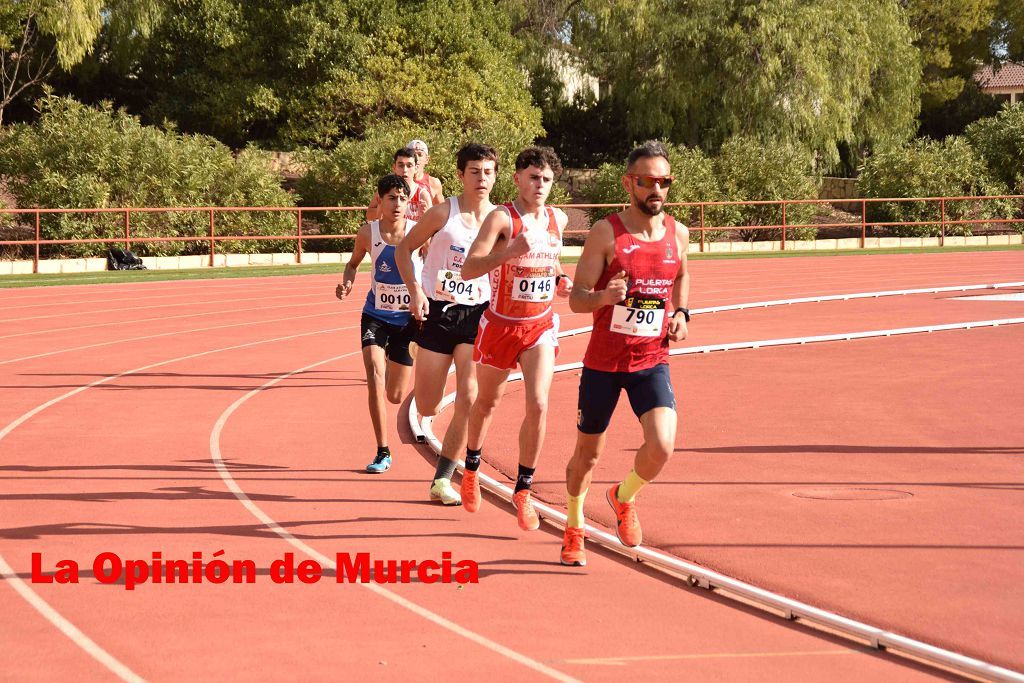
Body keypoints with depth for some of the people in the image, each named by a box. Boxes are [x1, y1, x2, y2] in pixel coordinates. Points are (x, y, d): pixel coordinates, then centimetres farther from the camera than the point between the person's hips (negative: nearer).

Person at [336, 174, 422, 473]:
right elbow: (354, 262, 10)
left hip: (409, 317, 0)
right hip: (376, 316, 0)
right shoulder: (368, 233, -8)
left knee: (396, 396, 7)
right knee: (375, 374, -23)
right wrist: (347, 283, -10)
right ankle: (383, 452, -15)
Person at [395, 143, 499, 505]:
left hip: (476, 315, 1)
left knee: (469, 399, -12)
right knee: (427, 408, 2)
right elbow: (404, 248, 2)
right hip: (437, 313, -1)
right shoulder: (443, 213, -7)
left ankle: (442, 479, 0)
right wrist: (415, 290, -11)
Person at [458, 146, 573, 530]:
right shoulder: (501, 218, -16)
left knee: (538, 405, -12)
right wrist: (509, 251, -39)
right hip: (500, 324, -3)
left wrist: (559, 282, 4)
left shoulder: (558, 220, 3)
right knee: (487, 402, 15)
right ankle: (471, 471, 41)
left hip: (541, 326, 3)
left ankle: (523, 491, 0)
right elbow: (468, 270, -26)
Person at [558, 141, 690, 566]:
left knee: (662, 446, -17)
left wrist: (680, 313, 9)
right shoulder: (606, 232, -11)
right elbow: (576, 299, -11)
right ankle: (574, 527, 39)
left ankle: (624, 497, 16)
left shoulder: (677, 234, 2)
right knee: (588, 453, 11)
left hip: (652, 361, 2)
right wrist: (603, 297, -32)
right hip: (603, 361, -2)